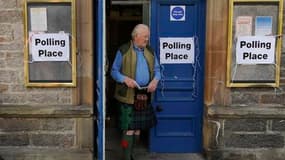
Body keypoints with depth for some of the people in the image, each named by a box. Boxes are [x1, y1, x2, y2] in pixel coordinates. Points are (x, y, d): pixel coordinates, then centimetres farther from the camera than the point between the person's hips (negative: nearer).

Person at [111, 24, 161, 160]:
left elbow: (157, 69, 14)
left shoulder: (150, 51, 11)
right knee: (129, 128, -7)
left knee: (138, 127, 13)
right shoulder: (123, 51, -4)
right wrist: (125, 79, -20)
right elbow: (114, 71, -2)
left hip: (144, 95, 6)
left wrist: (155, 80, -8)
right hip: (128, 95, -5)